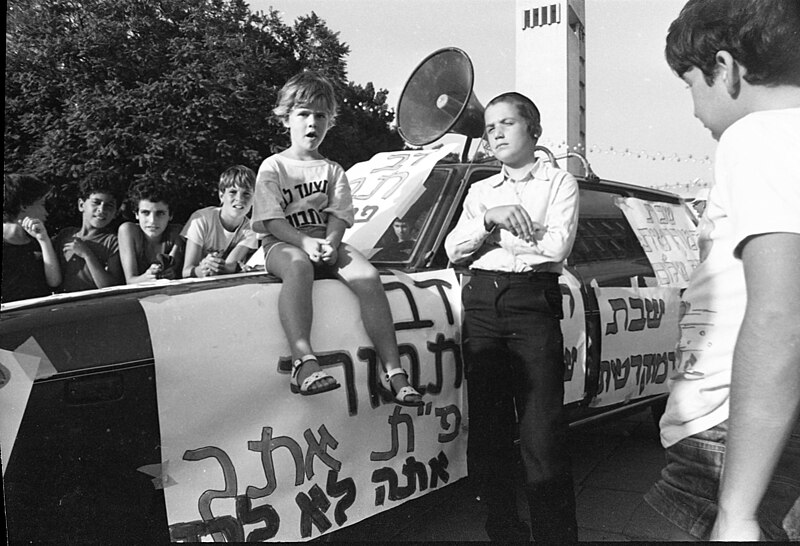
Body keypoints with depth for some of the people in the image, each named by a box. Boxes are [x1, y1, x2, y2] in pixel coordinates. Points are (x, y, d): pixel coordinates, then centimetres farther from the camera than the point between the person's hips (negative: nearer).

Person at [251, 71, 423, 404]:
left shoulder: (333, 171, 19)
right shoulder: (273, 167, 10)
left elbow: (338, 216, 5)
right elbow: (271, 221, -4)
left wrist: (330, 244, -17)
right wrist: (306, 242, -21)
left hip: (326, 242, 3)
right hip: (283, 244, -2)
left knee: (367, 276, -27)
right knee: (299, 265, -40)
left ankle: (394, 371, -28)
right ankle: (304, 362, -53)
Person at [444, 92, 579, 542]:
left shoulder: (560, 183, 11)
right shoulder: (481, 190, 24)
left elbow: (556, 247, -6)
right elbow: (454, 251, 11)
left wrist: (493, 238, 2)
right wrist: (490, 219, -5)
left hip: (534, 301, -4)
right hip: (481, 302, 4)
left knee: (543, 433, -9)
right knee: (487, 428, 5)